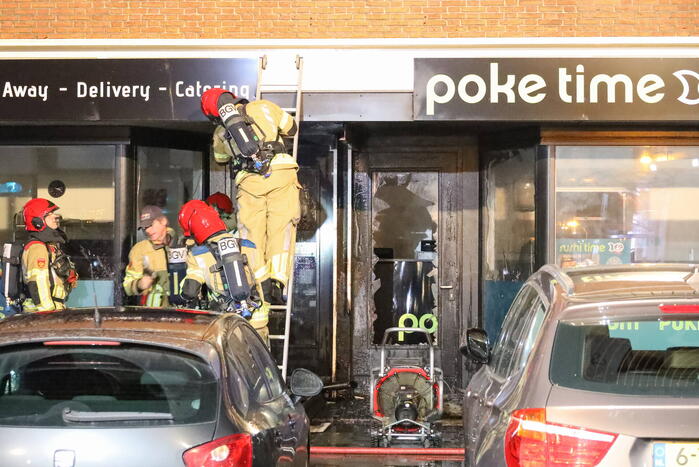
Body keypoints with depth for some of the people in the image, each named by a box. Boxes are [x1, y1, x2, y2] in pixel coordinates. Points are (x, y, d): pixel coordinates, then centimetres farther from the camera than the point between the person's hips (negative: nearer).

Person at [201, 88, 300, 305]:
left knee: (251, 233, 7)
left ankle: (261, 286, -4)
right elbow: (291, 128, 27)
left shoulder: (220, 133, 21)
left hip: (249, 181, 1)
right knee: (281, 230, 0)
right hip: (281, 173, -1)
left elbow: (221, 159, 40)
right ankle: (277, 283, -11)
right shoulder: (264, 107, 15)